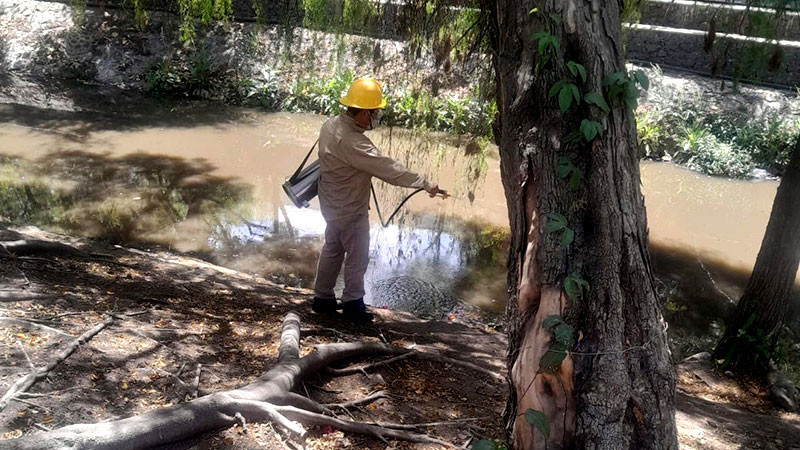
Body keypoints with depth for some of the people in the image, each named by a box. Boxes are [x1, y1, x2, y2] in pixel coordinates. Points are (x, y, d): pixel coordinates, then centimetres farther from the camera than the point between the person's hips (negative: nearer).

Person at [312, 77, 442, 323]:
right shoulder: (351, 142, -33)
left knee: (332, 250, 21)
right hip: (350, 210, -9)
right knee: (357, 257, 8)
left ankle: (323, 298, 34)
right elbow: (389, 169, -32)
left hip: (333, 204, 9)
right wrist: (426, 184, -27)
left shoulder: (332, 125, -4)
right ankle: (352, 303, 24)